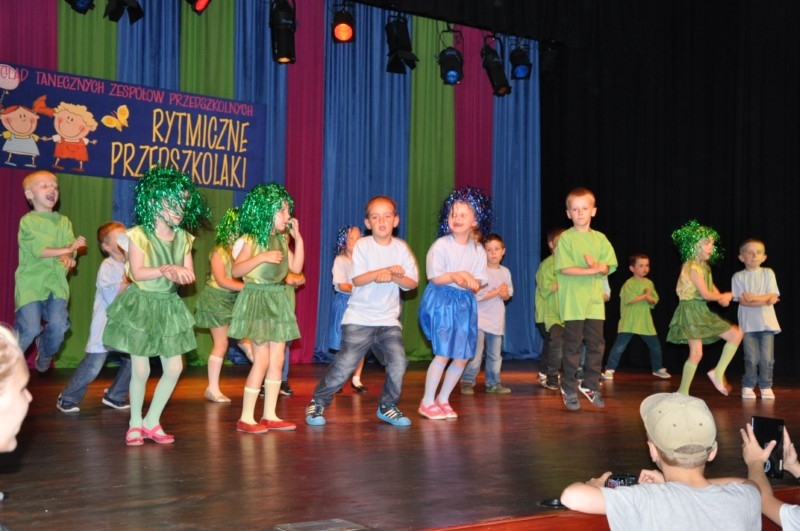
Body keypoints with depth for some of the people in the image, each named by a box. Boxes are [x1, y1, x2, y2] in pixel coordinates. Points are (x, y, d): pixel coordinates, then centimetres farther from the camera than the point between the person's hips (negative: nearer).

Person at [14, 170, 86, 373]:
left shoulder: (63, 221, 12)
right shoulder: (28, 220, -2)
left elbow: (70, 250, 1)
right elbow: (39, 250, -13)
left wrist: (69, 259, -21)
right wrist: (66, 249, -16)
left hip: (56, 282, 4)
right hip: (31, 282, -4)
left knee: (58, 325, -12)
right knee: (30, 329, -14)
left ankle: (45, 355, 21)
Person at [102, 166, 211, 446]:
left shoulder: (183, 238, 3)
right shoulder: (138, 235, -12)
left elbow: (190, 275, 0)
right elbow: (137, 273, -19)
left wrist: (179, 273, -22)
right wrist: (163, 270, -33)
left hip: (168, 306, 5)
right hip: (141, 304, -5)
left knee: (174, 367, 1)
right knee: (141, 369, -2)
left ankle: (152, 421, 17)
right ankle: (135, 423, 18)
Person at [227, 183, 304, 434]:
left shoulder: (282, 239, 11)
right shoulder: (252, 239, -10)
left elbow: (296, 267, 10)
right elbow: (236, 270, -17)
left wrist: (298, 237, 6)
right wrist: (262, 257, -27)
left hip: (277, 299, 7)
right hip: (257, 298, -7)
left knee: (278, 359, 6)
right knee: (262, 360, -9)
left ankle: (270, 415, 14)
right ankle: (246, 418, -1)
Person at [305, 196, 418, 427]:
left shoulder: (401, 248, 3)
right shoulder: (362, 246, -4)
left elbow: (412, 282, -2)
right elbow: (357, 279, -14)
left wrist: (392, 276, -19)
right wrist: (385, 271, -22)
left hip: (389, 320, 3)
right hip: (359, 318, -3)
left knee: (398, 364, -9)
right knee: (344, 364, -7)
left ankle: (388, 406, 13)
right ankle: (317, 403, 11)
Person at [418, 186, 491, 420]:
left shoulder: (478, 250, 3)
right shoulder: (441, 245, -9)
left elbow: (478, 283, 1)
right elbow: (435, 277, -11)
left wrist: (468, 280, -20)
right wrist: (456, 275, -24)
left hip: (466, 302, 5)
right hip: (442, 301, -5)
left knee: (463, 356, 5)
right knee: (443, 353, -9)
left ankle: (443, 399, 20)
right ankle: (427, 401, 4)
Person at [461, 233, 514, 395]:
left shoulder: (505, 272, 9)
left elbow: (508, 295, 12)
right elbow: (477, 295, -17)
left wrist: (505, 294, -12)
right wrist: (498, 291, -12)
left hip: (497, 320, 6)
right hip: (480, 319, -6)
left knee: (495, 354, 10)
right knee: (476, 354, -10)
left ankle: (493, 383, 19)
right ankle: (467, 382, -1)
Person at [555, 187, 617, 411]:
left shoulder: (600, 238, 10)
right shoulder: (566, 237, -2)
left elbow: (609, 267, 6)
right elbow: (564, 268, -11)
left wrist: (597, 265, -16)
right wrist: (592, 270, -15)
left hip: (595, 300, 4)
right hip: (572, 302, -4)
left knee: (597, 344, 5)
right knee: (572, 346, -1)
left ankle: (590, 385, 18)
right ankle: (569, 388, 8)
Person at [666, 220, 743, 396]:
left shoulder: (705, 267, 13)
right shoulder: (692, 267, -15)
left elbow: (712, 288, 18)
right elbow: (705, 294, -17)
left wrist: (722, 297, -6)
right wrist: (725, 296, 1)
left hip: (702, 312, 9)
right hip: (691, 310, -9)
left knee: (736, 334, 6)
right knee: (696, 353, -11)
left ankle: (718, 372, 9)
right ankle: (683, 392, -1)